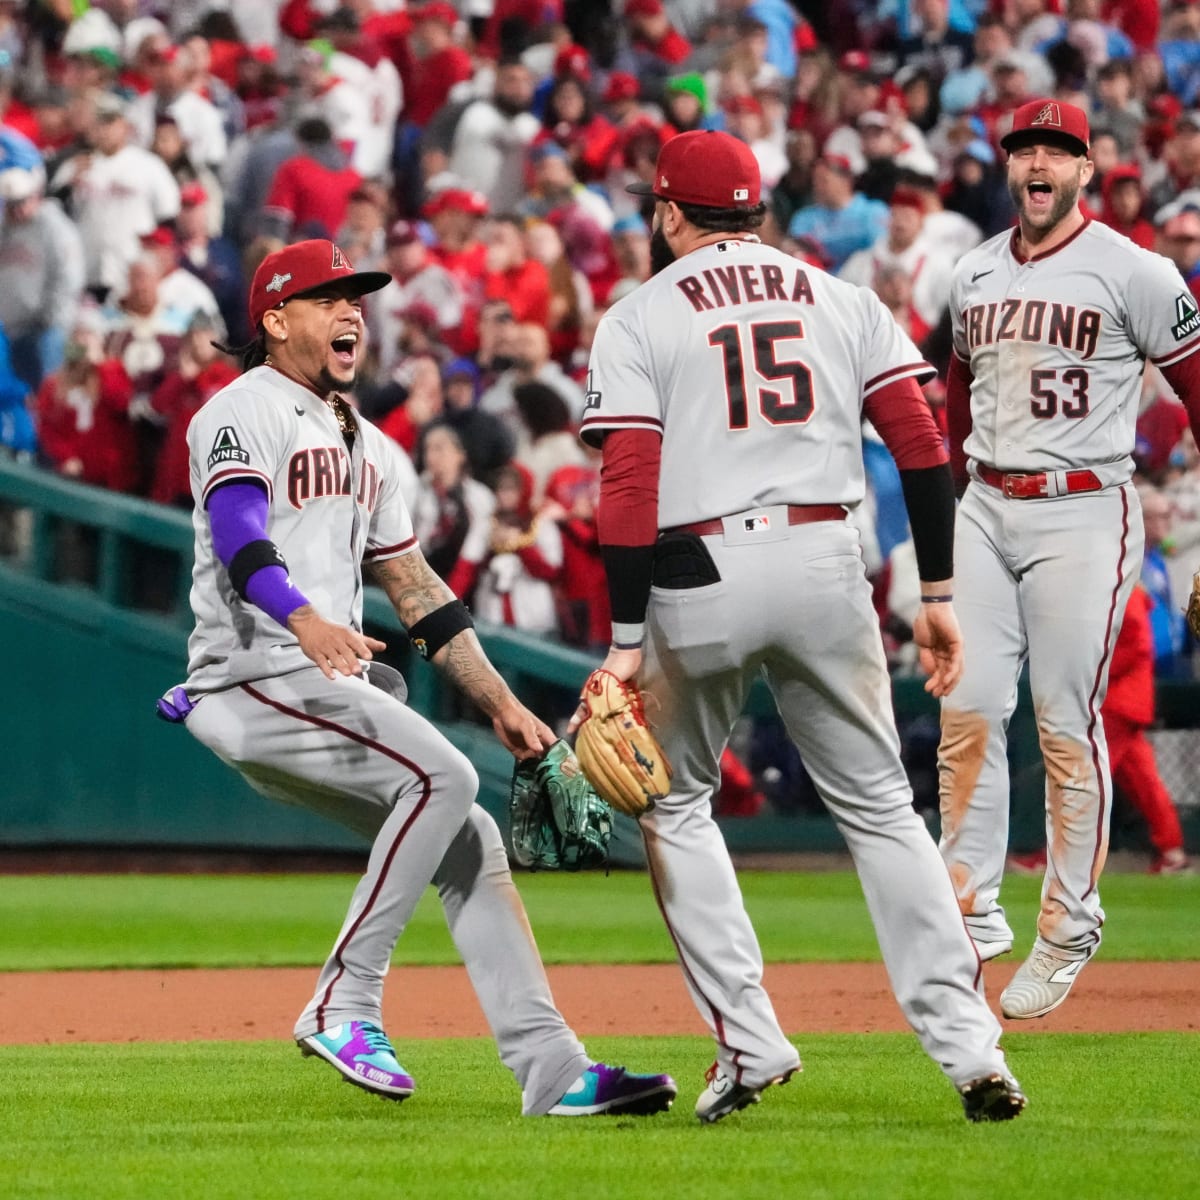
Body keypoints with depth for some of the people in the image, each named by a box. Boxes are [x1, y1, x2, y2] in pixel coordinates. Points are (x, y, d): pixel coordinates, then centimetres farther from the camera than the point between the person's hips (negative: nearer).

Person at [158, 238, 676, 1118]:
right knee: (442, 777, -24)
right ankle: (345, 1005, -20)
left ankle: (551, 1069, -3)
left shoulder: (365, 444, 24)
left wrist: (501, 703, 18)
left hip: (331, 686, 9)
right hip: (258, 676, -9)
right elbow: (238, 536, -23)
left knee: (469, 843, 0)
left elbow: (414, 585, 25)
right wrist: (306, 621, -42)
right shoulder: (245, 411, -5)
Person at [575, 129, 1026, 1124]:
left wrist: (627, 643, -7)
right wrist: (937, 597, 8)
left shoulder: (640, 318, 3)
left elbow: (630, 489, -6)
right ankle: (968, 1044, -2)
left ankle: (748, 1039, 6)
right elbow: (922, 446, 5)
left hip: (700, 575, -2)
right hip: (825, 560, 3)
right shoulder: (843, 302, 13)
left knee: (675, 801, 17)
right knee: (878, 802, 11)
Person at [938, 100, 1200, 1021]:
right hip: (985, 512, 5)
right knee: (967, 710, -2)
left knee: (1068, 726, -4)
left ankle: (1068, 932, 4)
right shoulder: (975, 275, 12)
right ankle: (972, 911, 5)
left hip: (1083, 514, -5)